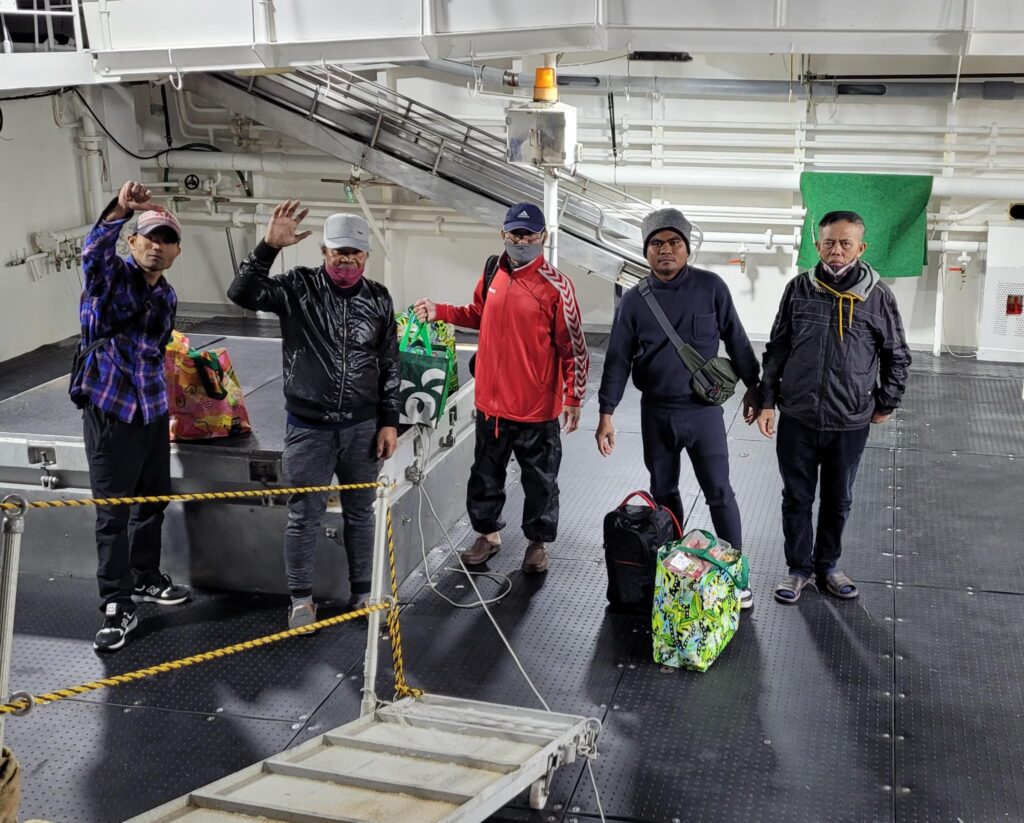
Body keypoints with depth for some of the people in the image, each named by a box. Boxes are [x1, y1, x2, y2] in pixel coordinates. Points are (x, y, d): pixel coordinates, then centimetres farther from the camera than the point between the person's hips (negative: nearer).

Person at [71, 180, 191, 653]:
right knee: (113, 515, -3)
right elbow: (93, 254, -35)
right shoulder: (112, 274, -9)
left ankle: (145, 580, 34)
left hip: (153, 411, 7)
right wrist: (120, 211, -52)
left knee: (153, 502, 16)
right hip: (109, 412, -7)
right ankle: (117, 608, 4)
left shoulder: (168, 296, 10)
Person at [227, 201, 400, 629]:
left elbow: (389, 366, 6)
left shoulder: (378, 299, 1)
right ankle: (301, 599, 22)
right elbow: (242, 293, -21)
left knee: (360, 513, 14)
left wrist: (389, 422, 3)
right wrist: (268, 246, -31)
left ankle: (362, 593, 28)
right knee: (304, 517, 6)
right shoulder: (298, 287, -6)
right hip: (308, 428, -2)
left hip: (363, 428, 2)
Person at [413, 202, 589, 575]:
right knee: (486, 474, 18)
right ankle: (488, 533, 36)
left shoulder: (555, 285, -14)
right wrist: (439, 311, 9)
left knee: (540, 479, 11)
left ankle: (538, 542, 28)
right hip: (491, 401, 5)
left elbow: (573, 346, -10)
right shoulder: (492, 274, 2)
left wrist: (573, 398, -11)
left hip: (537, 407, -5)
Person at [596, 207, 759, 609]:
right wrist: (606, 414, -4)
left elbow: (736, 341, 3)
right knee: (663, 493, 13)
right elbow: (617, 361, 1)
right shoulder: (634, 300, 0)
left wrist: (753, 387, 7)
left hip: (704, 411, -2)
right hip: (656, 414, 3)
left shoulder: (711, 287, -5)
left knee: (720, 493, 0)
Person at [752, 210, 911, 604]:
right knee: (797, 497, 10)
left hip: (851, 423, 0)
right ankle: (799, 567, 26)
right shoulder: (799, 289, -3)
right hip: (798, 418, 1)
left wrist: (886, 404, 7)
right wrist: (766, 401, 2)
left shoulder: (878, 297, -6)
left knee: (838, 500, 14)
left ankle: (827, 566, 32)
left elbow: (897, 357, 6)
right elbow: (777, 349, 4)